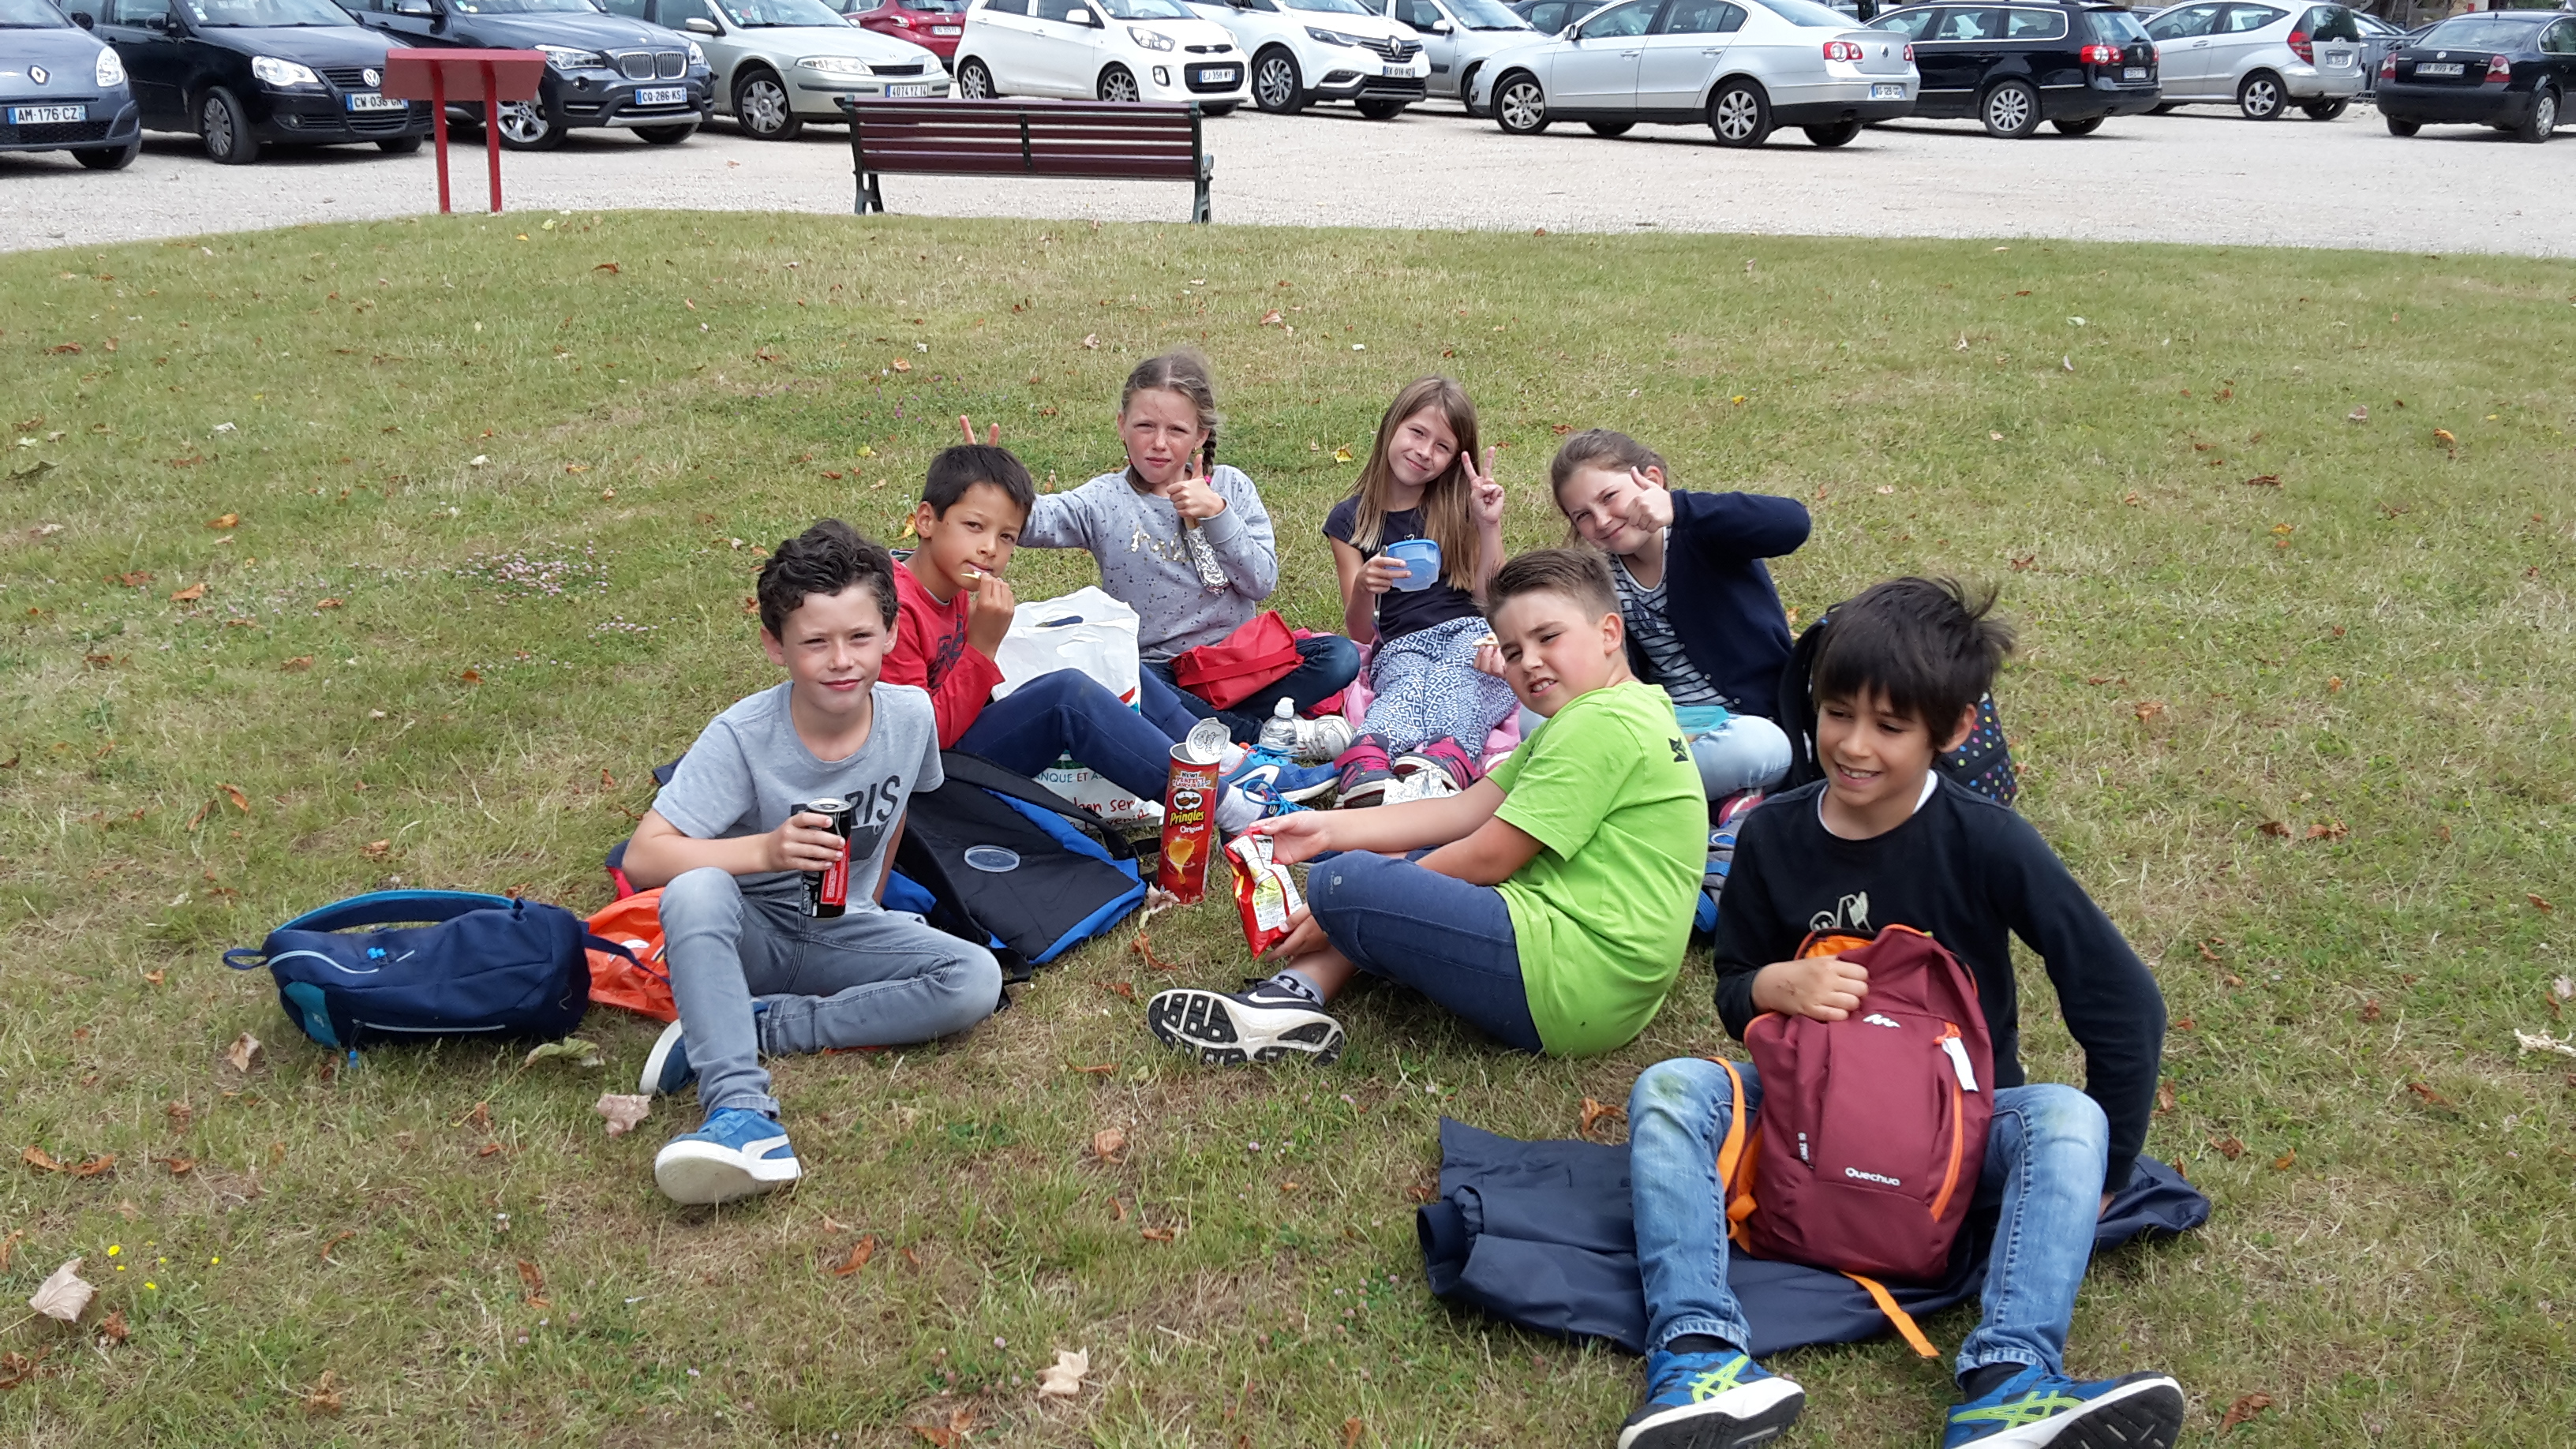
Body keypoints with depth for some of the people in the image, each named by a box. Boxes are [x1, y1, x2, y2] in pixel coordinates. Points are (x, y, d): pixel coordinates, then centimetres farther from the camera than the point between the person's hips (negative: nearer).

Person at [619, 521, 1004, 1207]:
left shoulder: (911, 714, -10)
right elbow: (643, 857, -25)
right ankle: (739, 1105, -41)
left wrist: (872, 900, 12)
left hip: (844, 934, 4)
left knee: (976, 979, -24)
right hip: (752, 936, -3)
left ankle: (739, 1029, -20)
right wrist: (765, 851, -38)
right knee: (695, 892, -37)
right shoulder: (742, 737, -20)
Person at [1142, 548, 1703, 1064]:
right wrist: (1328, 828, 7)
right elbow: (1467, 810, 15)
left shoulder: (1605, 723, -13)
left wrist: (1335, 914, -6)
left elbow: (1488, 857, -14)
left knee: (1346, 884, -20)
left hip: (1573, 987, -11)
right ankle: (1293, 999, 0)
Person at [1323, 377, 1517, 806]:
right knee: (1411, 683, -39)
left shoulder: (1458, 508, 15)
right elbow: (1360, 633, 7)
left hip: (1468, 632, 1)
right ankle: (1370, 767, -72)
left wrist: (1490, 525, -3)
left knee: (1460, 686, -38)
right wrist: (1362, 588, -16)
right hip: (1400, 646, -1)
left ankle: (1438, 767, -69)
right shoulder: (1350, 520, 12)